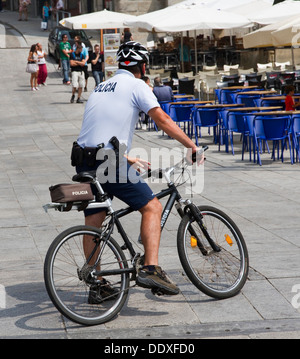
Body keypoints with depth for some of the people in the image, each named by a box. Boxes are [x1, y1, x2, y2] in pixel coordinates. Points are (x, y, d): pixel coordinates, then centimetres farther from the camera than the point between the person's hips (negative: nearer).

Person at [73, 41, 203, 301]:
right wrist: (192, 146, -6)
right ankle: (150, 270, -10)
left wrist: (129, 160, 31)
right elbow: (162, 120, -10)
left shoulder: (100, 88, 23)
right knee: (152, 207, 2)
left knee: (93, 223, 13)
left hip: (84, 161, 8)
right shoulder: (136, 85, 0)